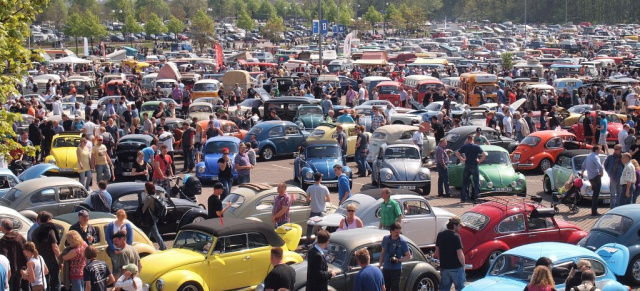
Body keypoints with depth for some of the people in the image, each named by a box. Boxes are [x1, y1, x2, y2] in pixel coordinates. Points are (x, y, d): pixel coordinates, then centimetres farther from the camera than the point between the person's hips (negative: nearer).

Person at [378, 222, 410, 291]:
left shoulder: (402, 242, -11)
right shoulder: (386, 239, 2)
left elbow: (408, 256, -6)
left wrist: (398, 260, -21)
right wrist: (380, 263, 10)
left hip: (396, 270, -4)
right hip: (386, 268, 4)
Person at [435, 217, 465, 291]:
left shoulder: (440, 235, 4)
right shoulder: (456, 236, -14)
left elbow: (437, 253, 12)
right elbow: (460, 255, -17)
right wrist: (463, 266, -3)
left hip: (444, 267, 5)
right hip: (456, 268, -5)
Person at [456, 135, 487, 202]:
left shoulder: (465, 146, 1)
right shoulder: (477, 147, -5)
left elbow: (457, 153, -2)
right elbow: (484, 154, -14)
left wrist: (462, 159, 4)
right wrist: (480, 160, -3)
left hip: (467, 166, 2)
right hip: (474, 166, -2)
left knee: (464, 182, 10)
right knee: (476, 182, 7)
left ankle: (463, 198, 8)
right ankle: (475, 197, 1)